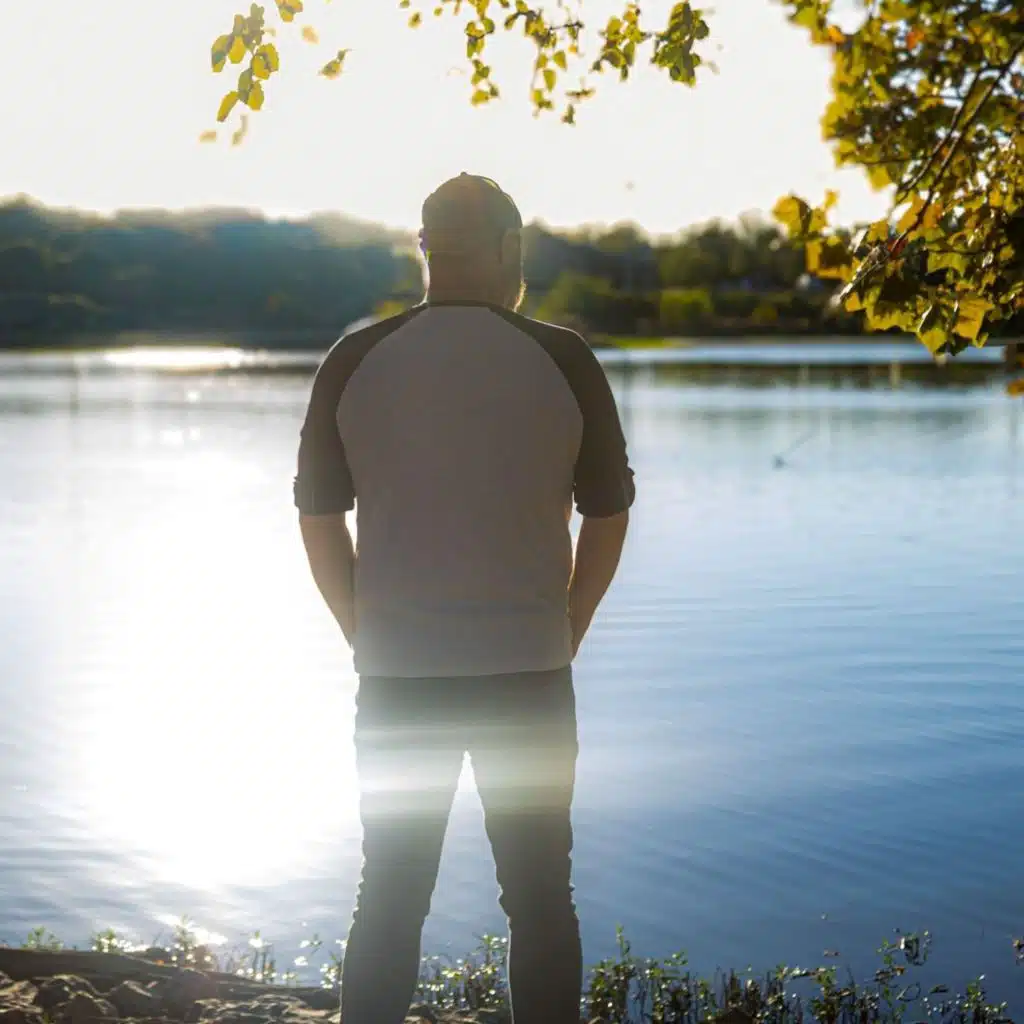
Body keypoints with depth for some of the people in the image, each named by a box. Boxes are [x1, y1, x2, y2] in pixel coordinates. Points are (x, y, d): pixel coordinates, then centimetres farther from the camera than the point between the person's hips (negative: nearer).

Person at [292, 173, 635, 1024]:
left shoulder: (356, 363, -1)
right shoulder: (564, 361, -4)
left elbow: (320, 519, 3)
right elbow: (609, 517, 1)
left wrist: (370, 638, 13)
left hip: (397, 677, 1)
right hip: (529, 673, -1)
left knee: (391, 897, 12)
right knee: (540, 896, 11)